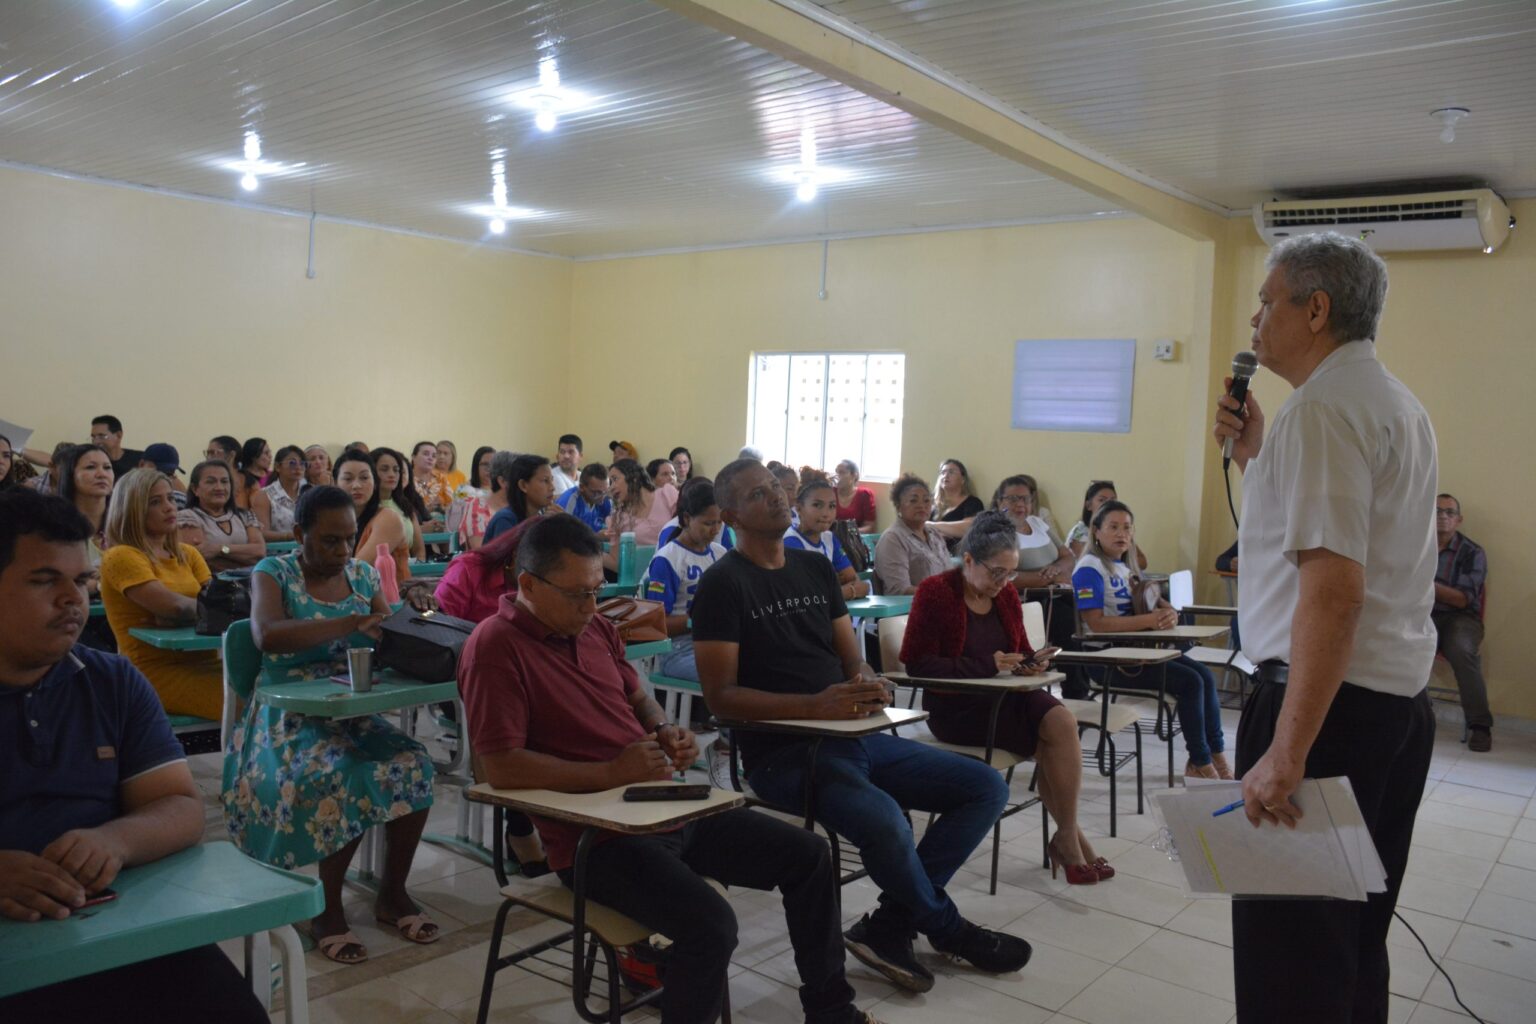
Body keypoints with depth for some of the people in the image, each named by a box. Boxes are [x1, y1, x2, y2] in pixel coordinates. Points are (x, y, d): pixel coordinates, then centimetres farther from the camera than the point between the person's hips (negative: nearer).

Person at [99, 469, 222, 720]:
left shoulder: (188, 554, 18)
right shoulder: (121, 557, -4)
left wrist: (176, 617, -13)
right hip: (156, 671, -6)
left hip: (202, 662, 7)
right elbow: (175, 605, -17)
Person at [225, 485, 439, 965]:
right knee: (340, 778, -33)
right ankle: (328, 908, -11)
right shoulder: (273, 573, -4)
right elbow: (266, 636, -24)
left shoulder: (363, 574, 10)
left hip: (355, 710, 4)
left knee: (414, 765, -24)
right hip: (292, 715, -4)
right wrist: (350, 623, -35)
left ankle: (393, 892, -3)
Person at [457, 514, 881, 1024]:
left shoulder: (595, 627, 9)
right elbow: (501, 766, -22)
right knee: (711, 924, -30)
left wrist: (664, 731, 1)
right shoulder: (495, 646, -15)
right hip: (597, 836, -8)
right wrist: (611, 774, -22)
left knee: (807, 856, 10)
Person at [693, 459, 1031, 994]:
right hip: (781, 752, -7)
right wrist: (814, 705, -25)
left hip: (853, 737, 8)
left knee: (987, 787, 0)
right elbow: (721, 696, -14)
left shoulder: (815, 567, 14)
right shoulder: (724, 583, -7)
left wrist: (869, 684, -10)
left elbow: (852, 659, 15)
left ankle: (891, 925, -2)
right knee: (885, 821, -33)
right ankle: (947, 929, 0)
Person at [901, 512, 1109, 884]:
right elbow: (916, 663, -14)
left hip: (1004, 696, 6)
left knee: (1062, 722, -24)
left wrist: (1029, 662, -1)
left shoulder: (1006, 595, 10)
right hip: (955, 705, -6)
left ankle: (1067, 836, -12)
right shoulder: (934, 592, -9)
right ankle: (1069, 837, -4)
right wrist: (986, 665, -21)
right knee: (1051, 742, -22)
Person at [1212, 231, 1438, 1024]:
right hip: (1400, 698, 10)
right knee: (1356, 938, 22)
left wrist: (1286, 754, -27)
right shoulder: (1399, 403, 16)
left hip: (1331, 700, -10)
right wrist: (1256, 456, 14)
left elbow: (1333, 588, -25)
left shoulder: (1323, 407, -16)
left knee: (1290, 957, -2)